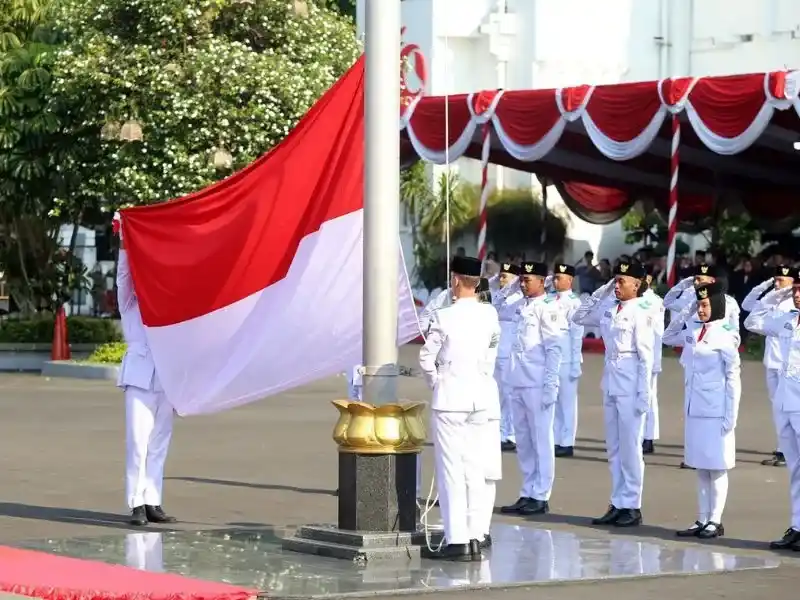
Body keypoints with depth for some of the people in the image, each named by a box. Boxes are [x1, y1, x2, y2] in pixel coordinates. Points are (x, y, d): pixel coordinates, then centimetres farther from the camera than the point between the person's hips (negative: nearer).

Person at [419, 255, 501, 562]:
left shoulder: (444, 317, -13)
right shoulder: (489, 314, 1)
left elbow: (426, 357, -8)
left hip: (450, 396, -5)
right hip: (481, 395, 5)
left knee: (451, 467, -1)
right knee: (475, 466, 10)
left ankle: (457, 540, -3)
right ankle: (476, 537, 11)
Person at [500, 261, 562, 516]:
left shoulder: (547, 308, -9)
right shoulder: (522, 307, 13)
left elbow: (553, 349, -12)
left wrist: (550, 385, -15)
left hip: (538, 385, -8)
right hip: (519, 383, 8)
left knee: (541, 440, -2)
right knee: (523, 441, 12)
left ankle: (541, 497, 2)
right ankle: (528, 494, 18)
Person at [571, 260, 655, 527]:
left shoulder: (641, 313, -11)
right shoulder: (609, 309, 8)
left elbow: (646, 357, -12)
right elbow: (579, 317, 21)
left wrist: (644, 395, -14)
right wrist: (600, 293, 9)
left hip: (631, 383, -7)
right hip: (610, 381, 7)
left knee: (630, 447, -1)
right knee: (613, 448, 11)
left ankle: (632, 506, 6)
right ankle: (617, 504, 18)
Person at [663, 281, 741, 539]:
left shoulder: (726, 335, -11)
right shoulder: (693, 329, 6)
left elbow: (733, 378, -10)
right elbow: (668, 337, 24)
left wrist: (730, 416, -13)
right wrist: (686, 312, 10)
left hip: (715, 410, -6)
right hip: (693, 408, 6)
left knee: (716, 467, 1)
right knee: (700, 467, 11)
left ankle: (715, 521, 6)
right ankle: (702, 520, 17)